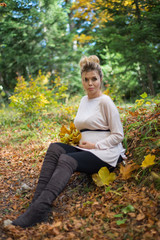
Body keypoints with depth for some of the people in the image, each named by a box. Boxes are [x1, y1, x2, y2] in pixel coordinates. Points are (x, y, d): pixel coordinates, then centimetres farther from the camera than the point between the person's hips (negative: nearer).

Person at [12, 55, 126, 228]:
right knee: (54, 148, -19)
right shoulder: (84, 100, 15)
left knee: (67, 160, -31)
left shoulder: (105, 102, -6)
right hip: (86, 150, 7)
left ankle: (37, 212, -39)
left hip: (106, 154, -7)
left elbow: (118, 135, -7)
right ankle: (38, 203, -29)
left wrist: (95, 145, -14)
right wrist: (82, 142, 5)